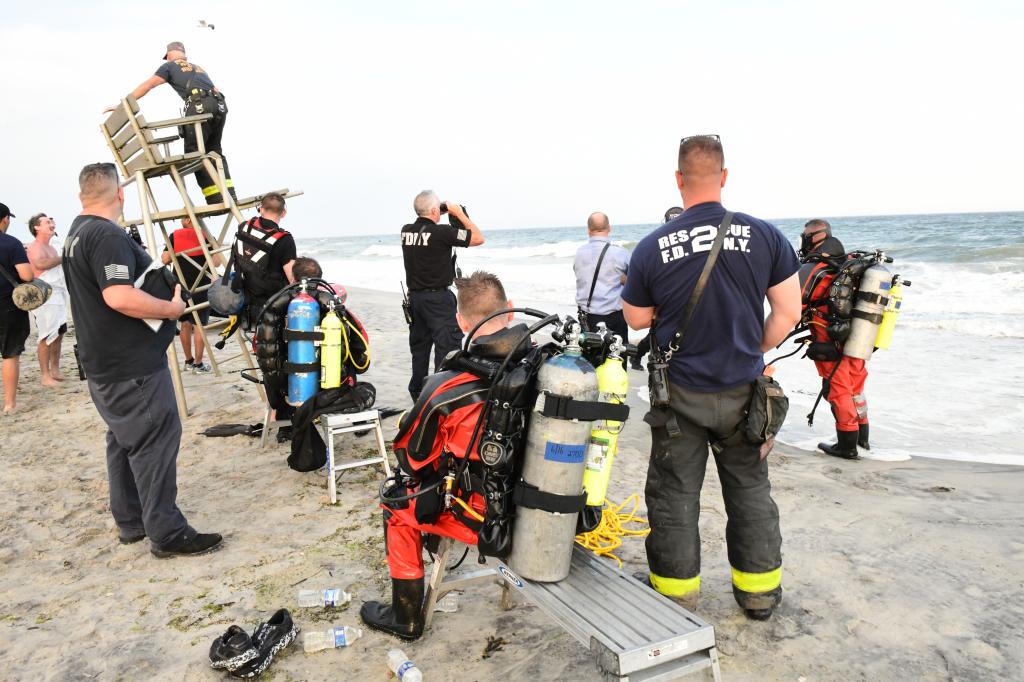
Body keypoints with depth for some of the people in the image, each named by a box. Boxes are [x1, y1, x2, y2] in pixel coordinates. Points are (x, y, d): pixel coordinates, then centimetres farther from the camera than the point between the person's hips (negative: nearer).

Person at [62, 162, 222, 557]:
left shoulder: (76, 234, 14)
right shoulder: (108, 235, -18)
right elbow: (119, 297, -30)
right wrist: (170, 308, -17)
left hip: (103, 364, 10)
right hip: (132, 365, -10)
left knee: (124, 441, 17)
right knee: (154, 444, -4)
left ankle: (130, 523, 27)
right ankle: (167, 534, 2)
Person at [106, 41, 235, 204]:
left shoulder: (170, 66, 19)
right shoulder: (199, 68, 36)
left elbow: (147, 85, 10)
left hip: (199, 106, -6)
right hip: (220, 105, 6)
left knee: (194, 152, -1)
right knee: (214, 150, 15)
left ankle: (217, 199, -11)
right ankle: (229, 195, 4)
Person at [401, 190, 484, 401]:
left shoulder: (406, 231, 3)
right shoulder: (442, 232, -17)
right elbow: (478, 238, -9)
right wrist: (459, 214, -2)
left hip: (414, 296, 8)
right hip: (438, 297, -7)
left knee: (419, 344, 16)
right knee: (447, 346, -3)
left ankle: (417, 393, 24)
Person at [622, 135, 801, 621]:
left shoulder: (652, 248, -11)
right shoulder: (763, 236, -8)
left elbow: (636, 319, 1)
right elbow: (788, 312, -4)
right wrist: (755, 352, 11)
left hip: (681, 394, -1)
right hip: (742, 390, 2)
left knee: (674, 494, 13)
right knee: (750, 490, 18)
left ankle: (676, 593, 25)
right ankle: (759, 592, 31)